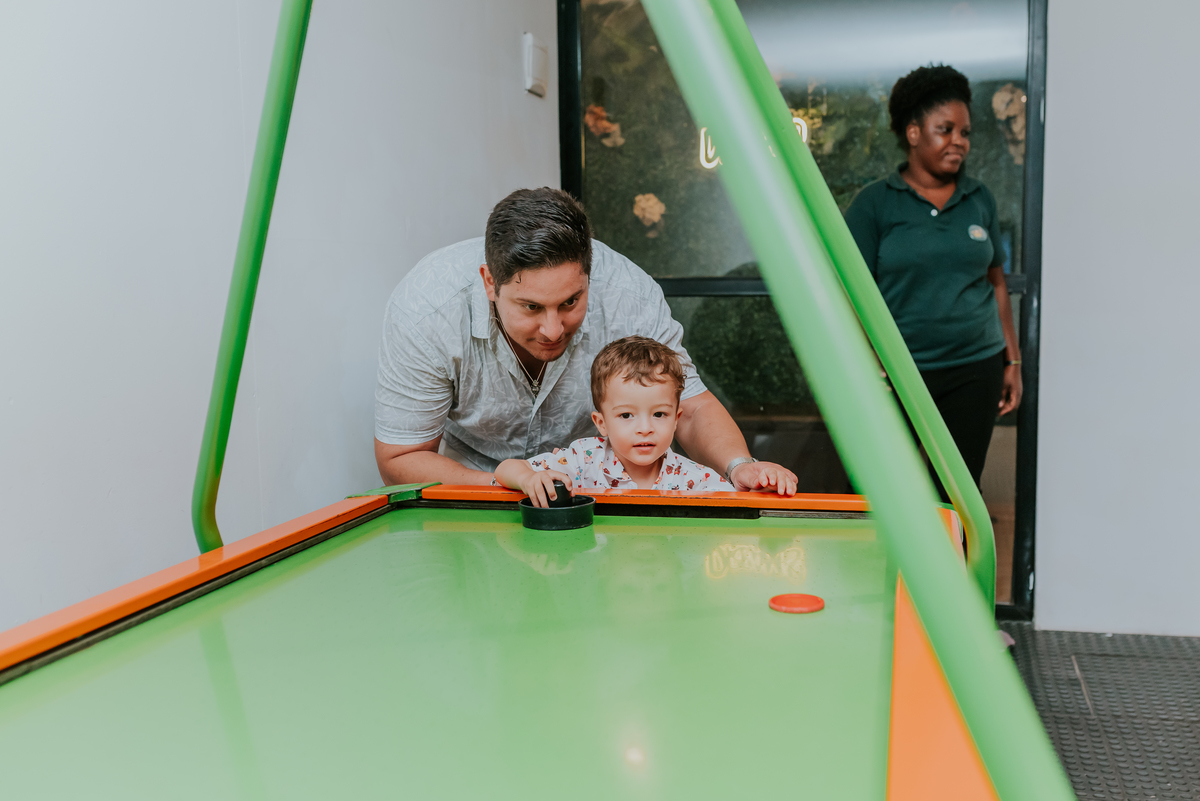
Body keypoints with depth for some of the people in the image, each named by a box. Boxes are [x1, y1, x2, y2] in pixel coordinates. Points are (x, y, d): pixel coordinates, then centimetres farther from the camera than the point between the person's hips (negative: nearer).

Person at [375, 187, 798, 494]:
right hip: (470, 482, -1)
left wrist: (739, 465, -37)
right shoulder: (425, 312, -31)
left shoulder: (628, 295, -28)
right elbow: (399, 459, -21)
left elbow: (692, 408, -16)